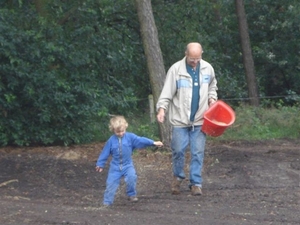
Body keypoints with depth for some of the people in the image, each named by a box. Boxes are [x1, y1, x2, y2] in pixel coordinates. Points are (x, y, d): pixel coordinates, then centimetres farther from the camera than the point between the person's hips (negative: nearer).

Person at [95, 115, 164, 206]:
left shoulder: (130, 137, -6)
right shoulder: (111, 141, -5)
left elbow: (140, 140, -13)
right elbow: (105, 153, 3)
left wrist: (153, 143, -23)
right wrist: (100, 164, 8)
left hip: (127, 165, 0)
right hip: (115, 166, 0)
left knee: (131, 177, -25)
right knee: (111, 183, -3)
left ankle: (131, 195, -3)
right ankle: (107, 202, 9)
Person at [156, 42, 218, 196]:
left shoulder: (207, 69, 4)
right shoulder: (176, 69, -8)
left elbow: (212, 87, 21)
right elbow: (167, 92, -8)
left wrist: (212, 99, 3)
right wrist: (162, 109, -21)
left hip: (199, 120, 2)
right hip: (180, 119, -2)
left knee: (198, 153, 2)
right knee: (178, 150, 0)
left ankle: (196, 183, 9)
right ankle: (178, 176, 24)